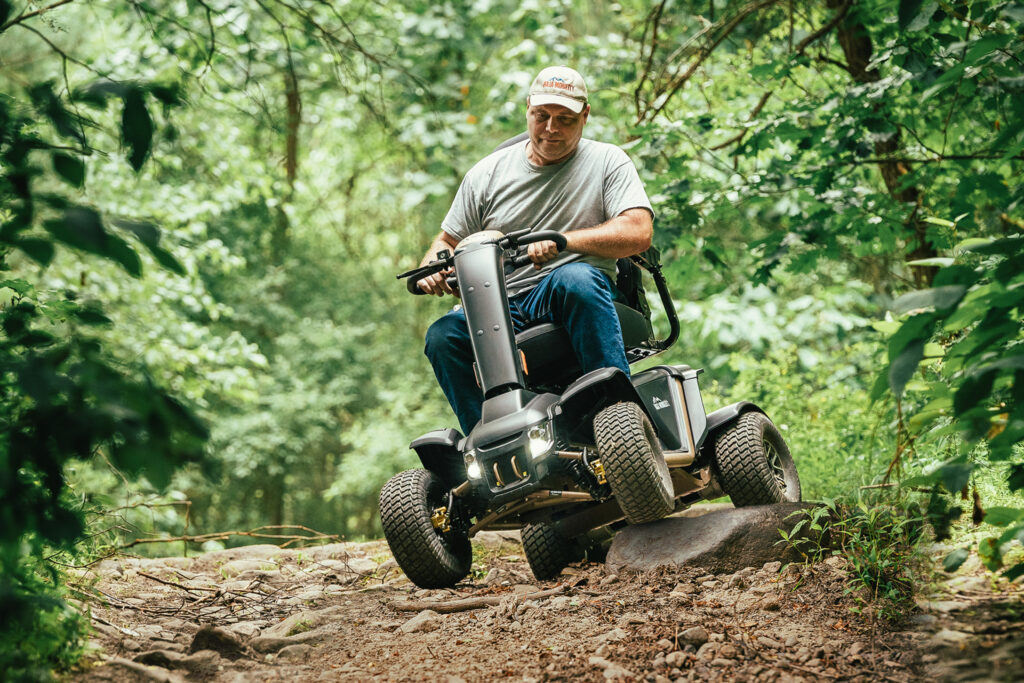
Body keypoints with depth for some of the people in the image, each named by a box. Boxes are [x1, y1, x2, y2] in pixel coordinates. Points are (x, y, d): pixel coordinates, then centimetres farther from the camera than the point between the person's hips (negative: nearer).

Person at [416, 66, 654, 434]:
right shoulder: (488, 172, 13)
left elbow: (638, 233, -8)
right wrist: (433, 270, -7)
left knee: (575, 277, -38)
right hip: (499, 307, 3)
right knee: (443, 336, -27)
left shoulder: (607, 162, 6)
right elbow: (449, 241, 18)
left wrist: (562, 240, -20)